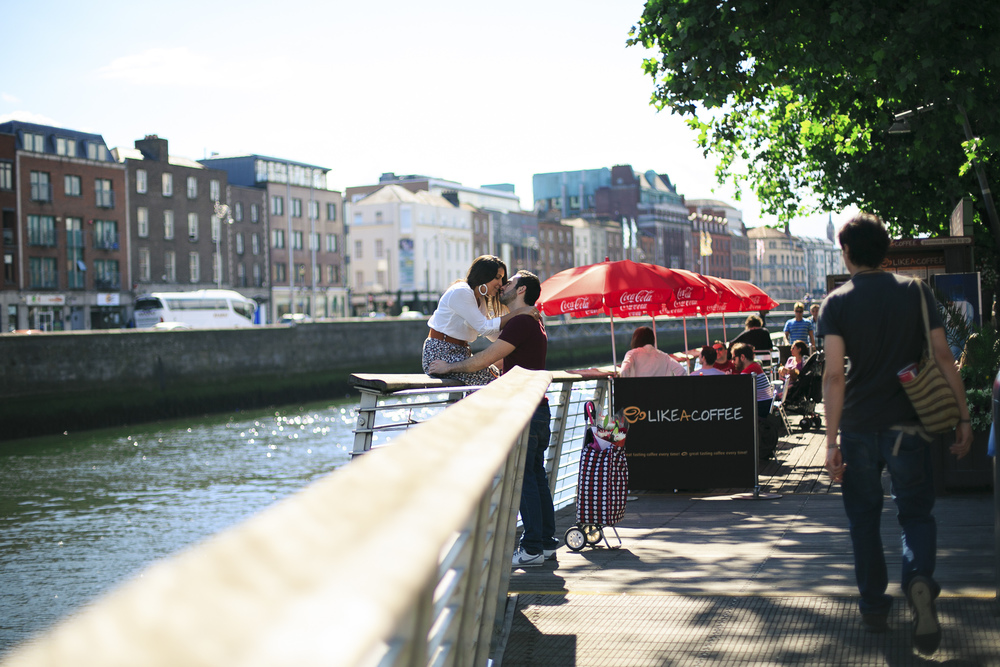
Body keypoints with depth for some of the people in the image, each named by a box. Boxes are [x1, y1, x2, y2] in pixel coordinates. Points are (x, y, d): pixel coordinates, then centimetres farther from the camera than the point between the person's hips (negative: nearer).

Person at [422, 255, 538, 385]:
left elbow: (495, 335, 9)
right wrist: (518, 313, -21)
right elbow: (485, 328, -20)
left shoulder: (481, 299, 17)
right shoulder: (461, 292, -14)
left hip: (459, 353, 10)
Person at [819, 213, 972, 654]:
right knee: (917, 513, 11)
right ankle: (918, 579, -18)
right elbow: (943, 357, -4)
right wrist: (963, 417, 1)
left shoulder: (836, 303, -5)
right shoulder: (915, 292, 0)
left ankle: (873, 607, 20)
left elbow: (834, 374, -13)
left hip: (857, 429, 0)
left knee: (863, 519, 14)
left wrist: (831, 440, -13)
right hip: (907, 426, 1)